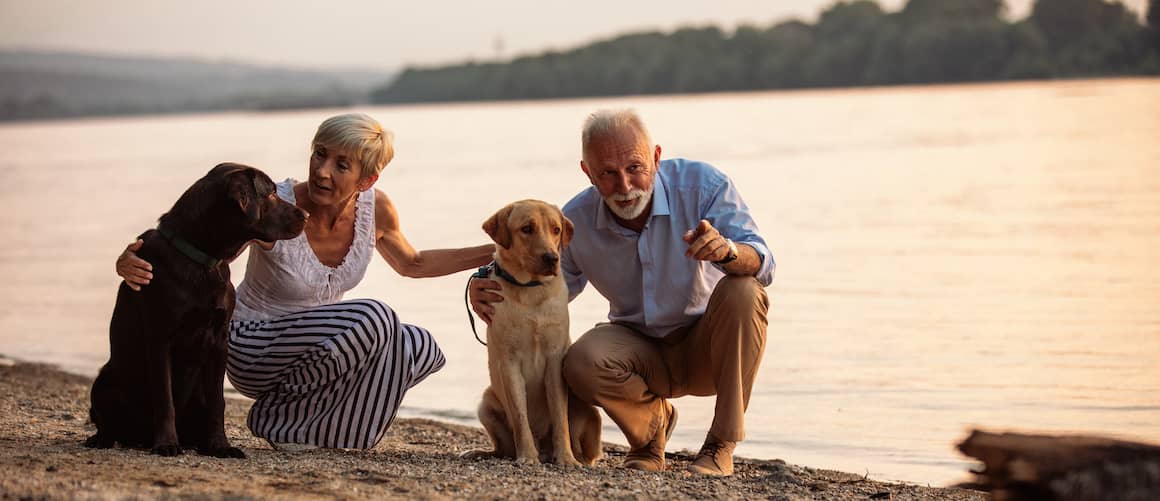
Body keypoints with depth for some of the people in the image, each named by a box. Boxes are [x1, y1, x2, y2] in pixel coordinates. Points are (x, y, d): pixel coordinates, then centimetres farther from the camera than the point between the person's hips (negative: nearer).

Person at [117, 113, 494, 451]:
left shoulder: (376, 209, -9)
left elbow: (412, 264, 12)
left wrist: (492, 253, 8)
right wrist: (135, 263, -43)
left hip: (316, 344, 7)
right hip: (253, 350, -7)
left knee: (421, 350, -12)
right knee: (373, 319, -29)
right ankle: (279, 418, -11)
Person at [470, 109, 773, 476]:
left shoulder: (701, 184, -19)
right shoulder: (577, 221, -11)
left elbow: (762, 266, -27)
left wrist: (728, 251, -52)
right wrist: (485, 288, -20)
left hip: (709, 347, -1)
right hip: (642, 351, 1)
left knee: (741, 293, -33)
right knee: (582, 363, -31)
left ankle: (721, 446, -20)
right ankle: (652, 423, 4)